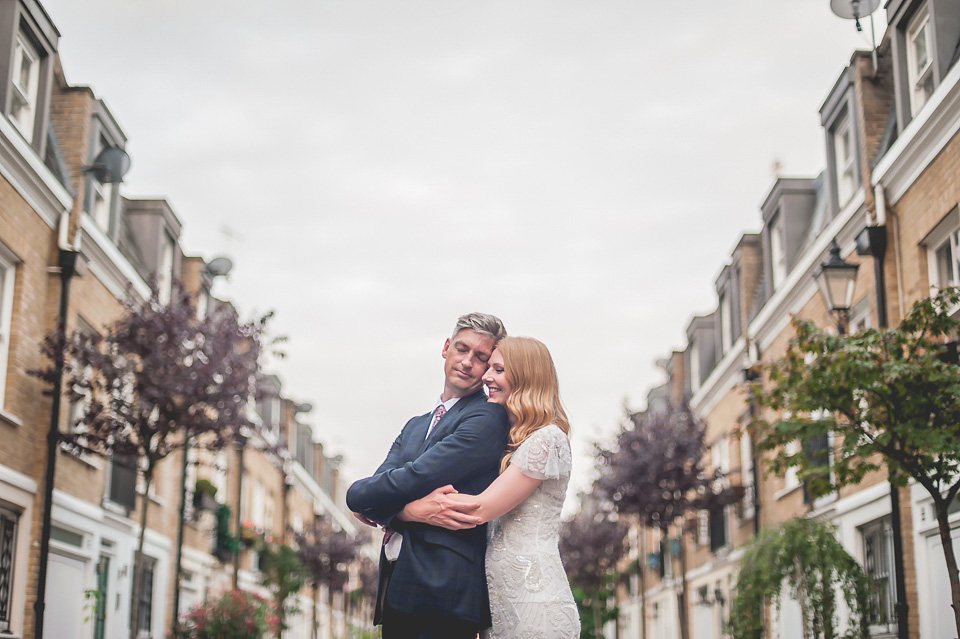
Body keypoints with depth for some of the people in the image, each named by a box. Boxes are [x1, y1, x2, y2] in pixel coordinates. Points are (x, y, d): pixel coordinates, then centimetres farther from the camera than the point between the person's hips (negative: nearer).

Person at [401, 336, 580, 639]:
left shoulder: (547, 438, -12)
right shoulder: (510, 438, 17)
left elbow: (480, 509, -17)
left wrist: (396, 508, -11)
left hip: (534, 601, -8)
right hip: (498, 598, 8)